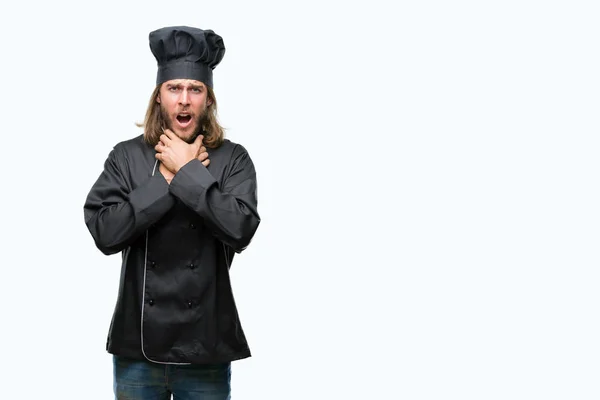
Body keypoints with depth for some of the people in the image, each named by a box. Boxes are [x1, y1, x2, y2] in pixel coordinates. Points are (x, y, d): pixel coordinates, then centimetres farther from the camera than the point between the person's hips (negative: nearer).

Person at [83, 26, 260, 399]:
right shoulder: (127, 156, 2)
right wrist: (168, 177, -12)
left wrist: (187, 170, -13)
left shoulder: (233, 159, -2)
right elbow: (105, 232, -11)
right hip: (137, 348, 1)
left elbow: (240, 229, -17)